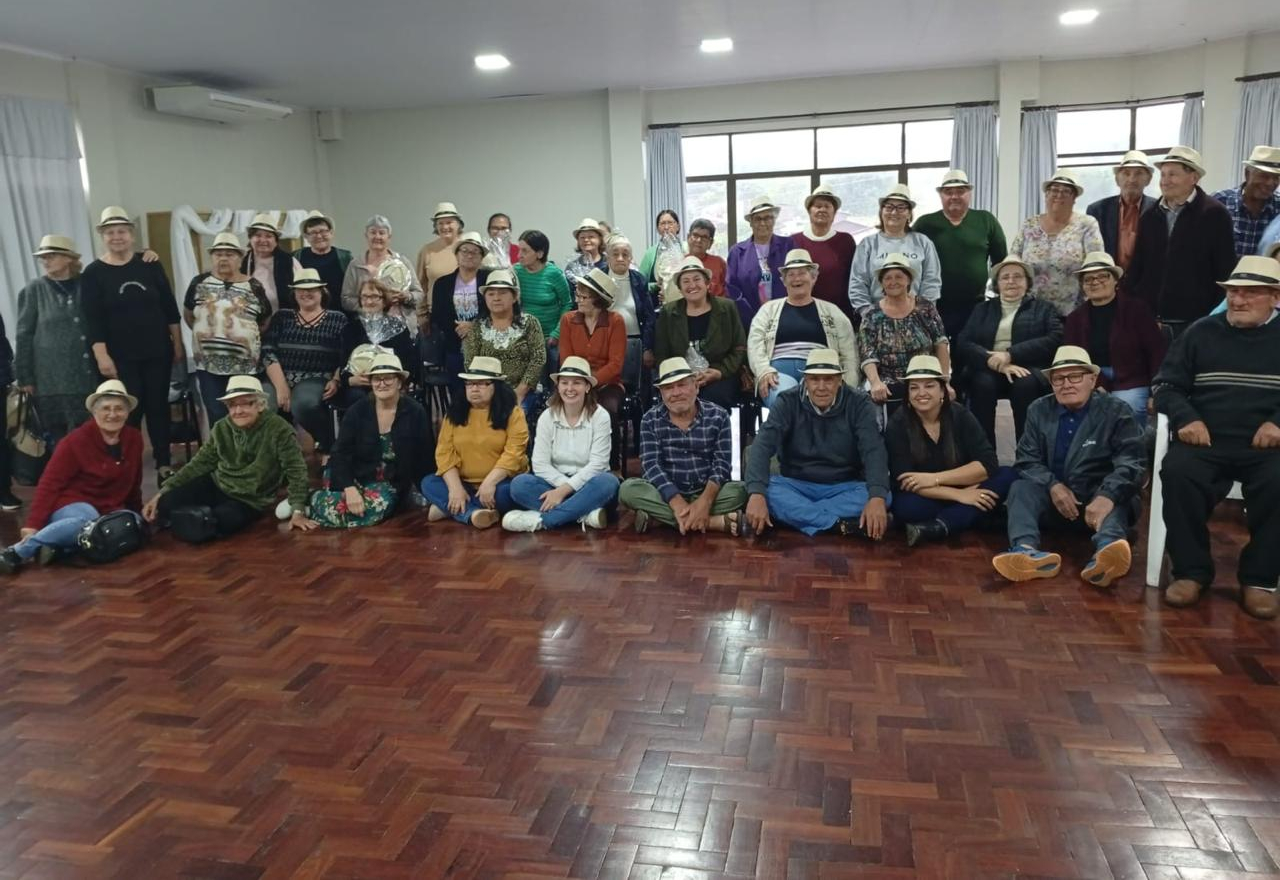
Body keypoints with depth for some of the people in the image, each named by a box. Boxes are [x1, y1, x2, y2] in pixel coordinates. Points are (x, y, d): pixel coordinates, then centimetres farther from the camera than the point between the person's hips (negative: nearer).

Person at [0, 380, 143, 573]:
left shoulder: (134, 439, 4)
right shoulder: (75, 441, -9)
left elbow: (133, 483, 16)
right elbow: (49, 483, -12)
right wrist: (33, 524, -19)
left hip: (111, 510, 5)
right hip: (72, 505, -5)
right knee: (88, 521, -41)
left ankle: (58, 548, -30)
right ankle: (16, 552, -33)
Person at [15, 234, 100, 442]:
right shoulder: (33, 291, 4)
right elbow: (23, 336, 3)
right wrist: (25, 377, 0)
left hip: (88, 375, 1)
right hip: (51, 378, -1)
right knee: (59, 437, 0)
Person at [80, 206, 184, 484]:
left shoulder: (150, 266, 3)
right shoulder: (93, 273, -2)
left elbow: (170, 308, 5)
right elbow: (93, 320, -6)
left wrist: (178, 344, 3)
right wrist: (102, 355, -14)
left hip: (158, 352, 2)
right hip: (121, 357, -2)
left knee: (159, 407, 7)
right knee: (130, 412, -1)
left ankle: (164, 464, 15)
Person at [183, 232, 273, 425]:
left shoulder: (253, 286, 2)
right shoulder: (199, 283, 5)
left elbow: (266, 322, 10)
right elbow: (188, 315, 16)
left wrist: (248, 336, 3)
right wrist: (204, 333, 12)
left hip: (245, 366, -1)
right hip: (208, 365, 1)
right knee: (216, 417, 3)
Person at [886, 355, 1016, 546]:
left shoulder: (961, 416, -5)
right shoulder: (898, 425, -11)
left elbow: (988, 464, -15)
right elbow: (904, 481, -20)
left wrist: (935, 478, -23)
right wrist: (959, 495, -25)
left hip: (966, 494, 3)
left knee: (1009, 476, -22)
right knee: (905, 507, -36)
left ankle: (938, 526, -30)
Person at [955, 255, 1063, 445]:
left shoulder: (1043, 309, 17)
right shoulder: (982, 309, 21)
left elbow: (1055, 340, -3)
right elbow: (963, 344, 4)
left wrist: (1010, 354, -16)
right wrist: (995, 361, -16)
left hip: (1027, 370, -1)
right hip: (989, 370, 1)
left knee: (1025, 384, -34)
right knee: (983, 383, -33)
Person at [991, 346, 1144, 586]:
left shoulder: (1117, 411, -3)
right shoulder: (1039, 410, 6)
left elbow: (1131, 461, -16)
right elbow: (1027, 459, 2)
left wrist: (1107, 496, -36)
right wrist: (1053, 485, -19)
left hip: (1100, 499, -2)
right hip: (1054, 498, 2)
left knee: (1114, 497, -34)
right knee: (1021, 487, -25)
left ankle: (1107, 550, -66)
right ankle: (1027, 550, -53)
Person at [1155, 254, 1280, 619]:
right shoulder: (1201, 332, 15)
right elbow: (1166, 385, 11)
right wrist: (1186, 418, -9)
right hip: (1206, 442, 0)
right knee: (1177, 472, -32)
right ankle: (1191, 570, -15)